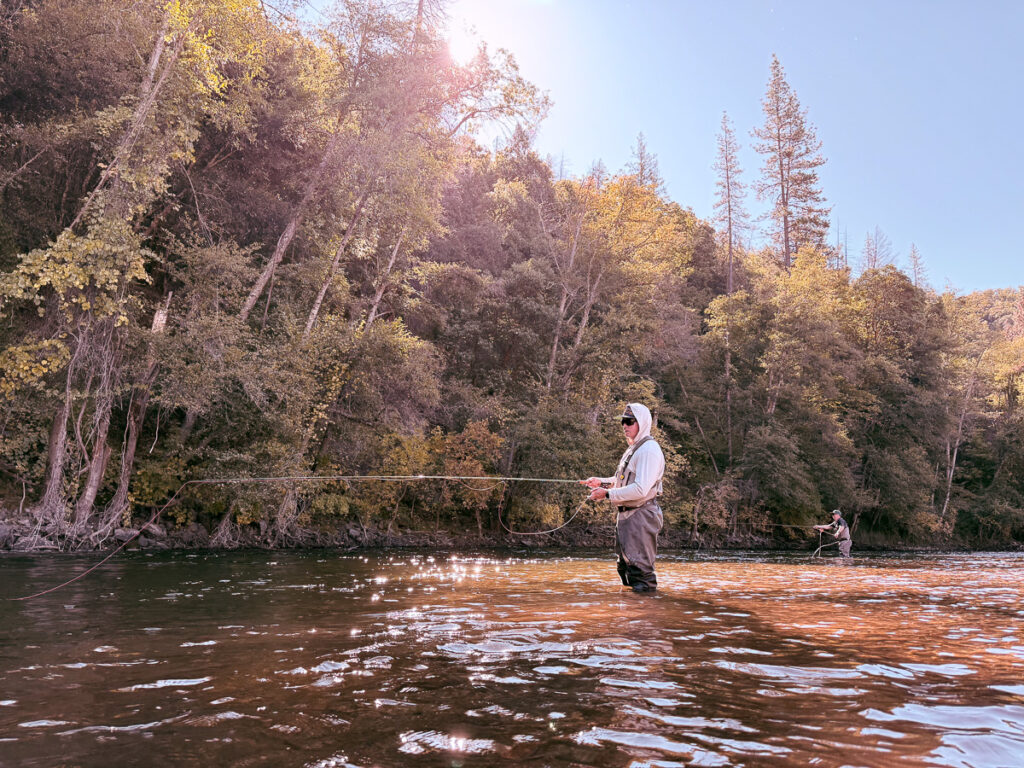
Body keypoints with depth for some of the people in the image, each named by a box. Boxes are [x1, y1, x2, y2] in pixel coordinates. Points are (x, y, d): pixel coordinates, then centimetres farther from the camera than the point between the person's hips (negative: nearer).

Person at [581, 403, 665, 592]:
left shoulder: (649, 450, -17)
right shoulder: (633, 449, 17)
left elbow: (640, 489, -25)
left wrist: (607, 494, -21)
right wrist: (601, 482, 7)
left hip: (641, 516, -11)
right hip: (626, 514, 11)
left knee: (639, 566, -5)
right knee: (624, 563, 19)